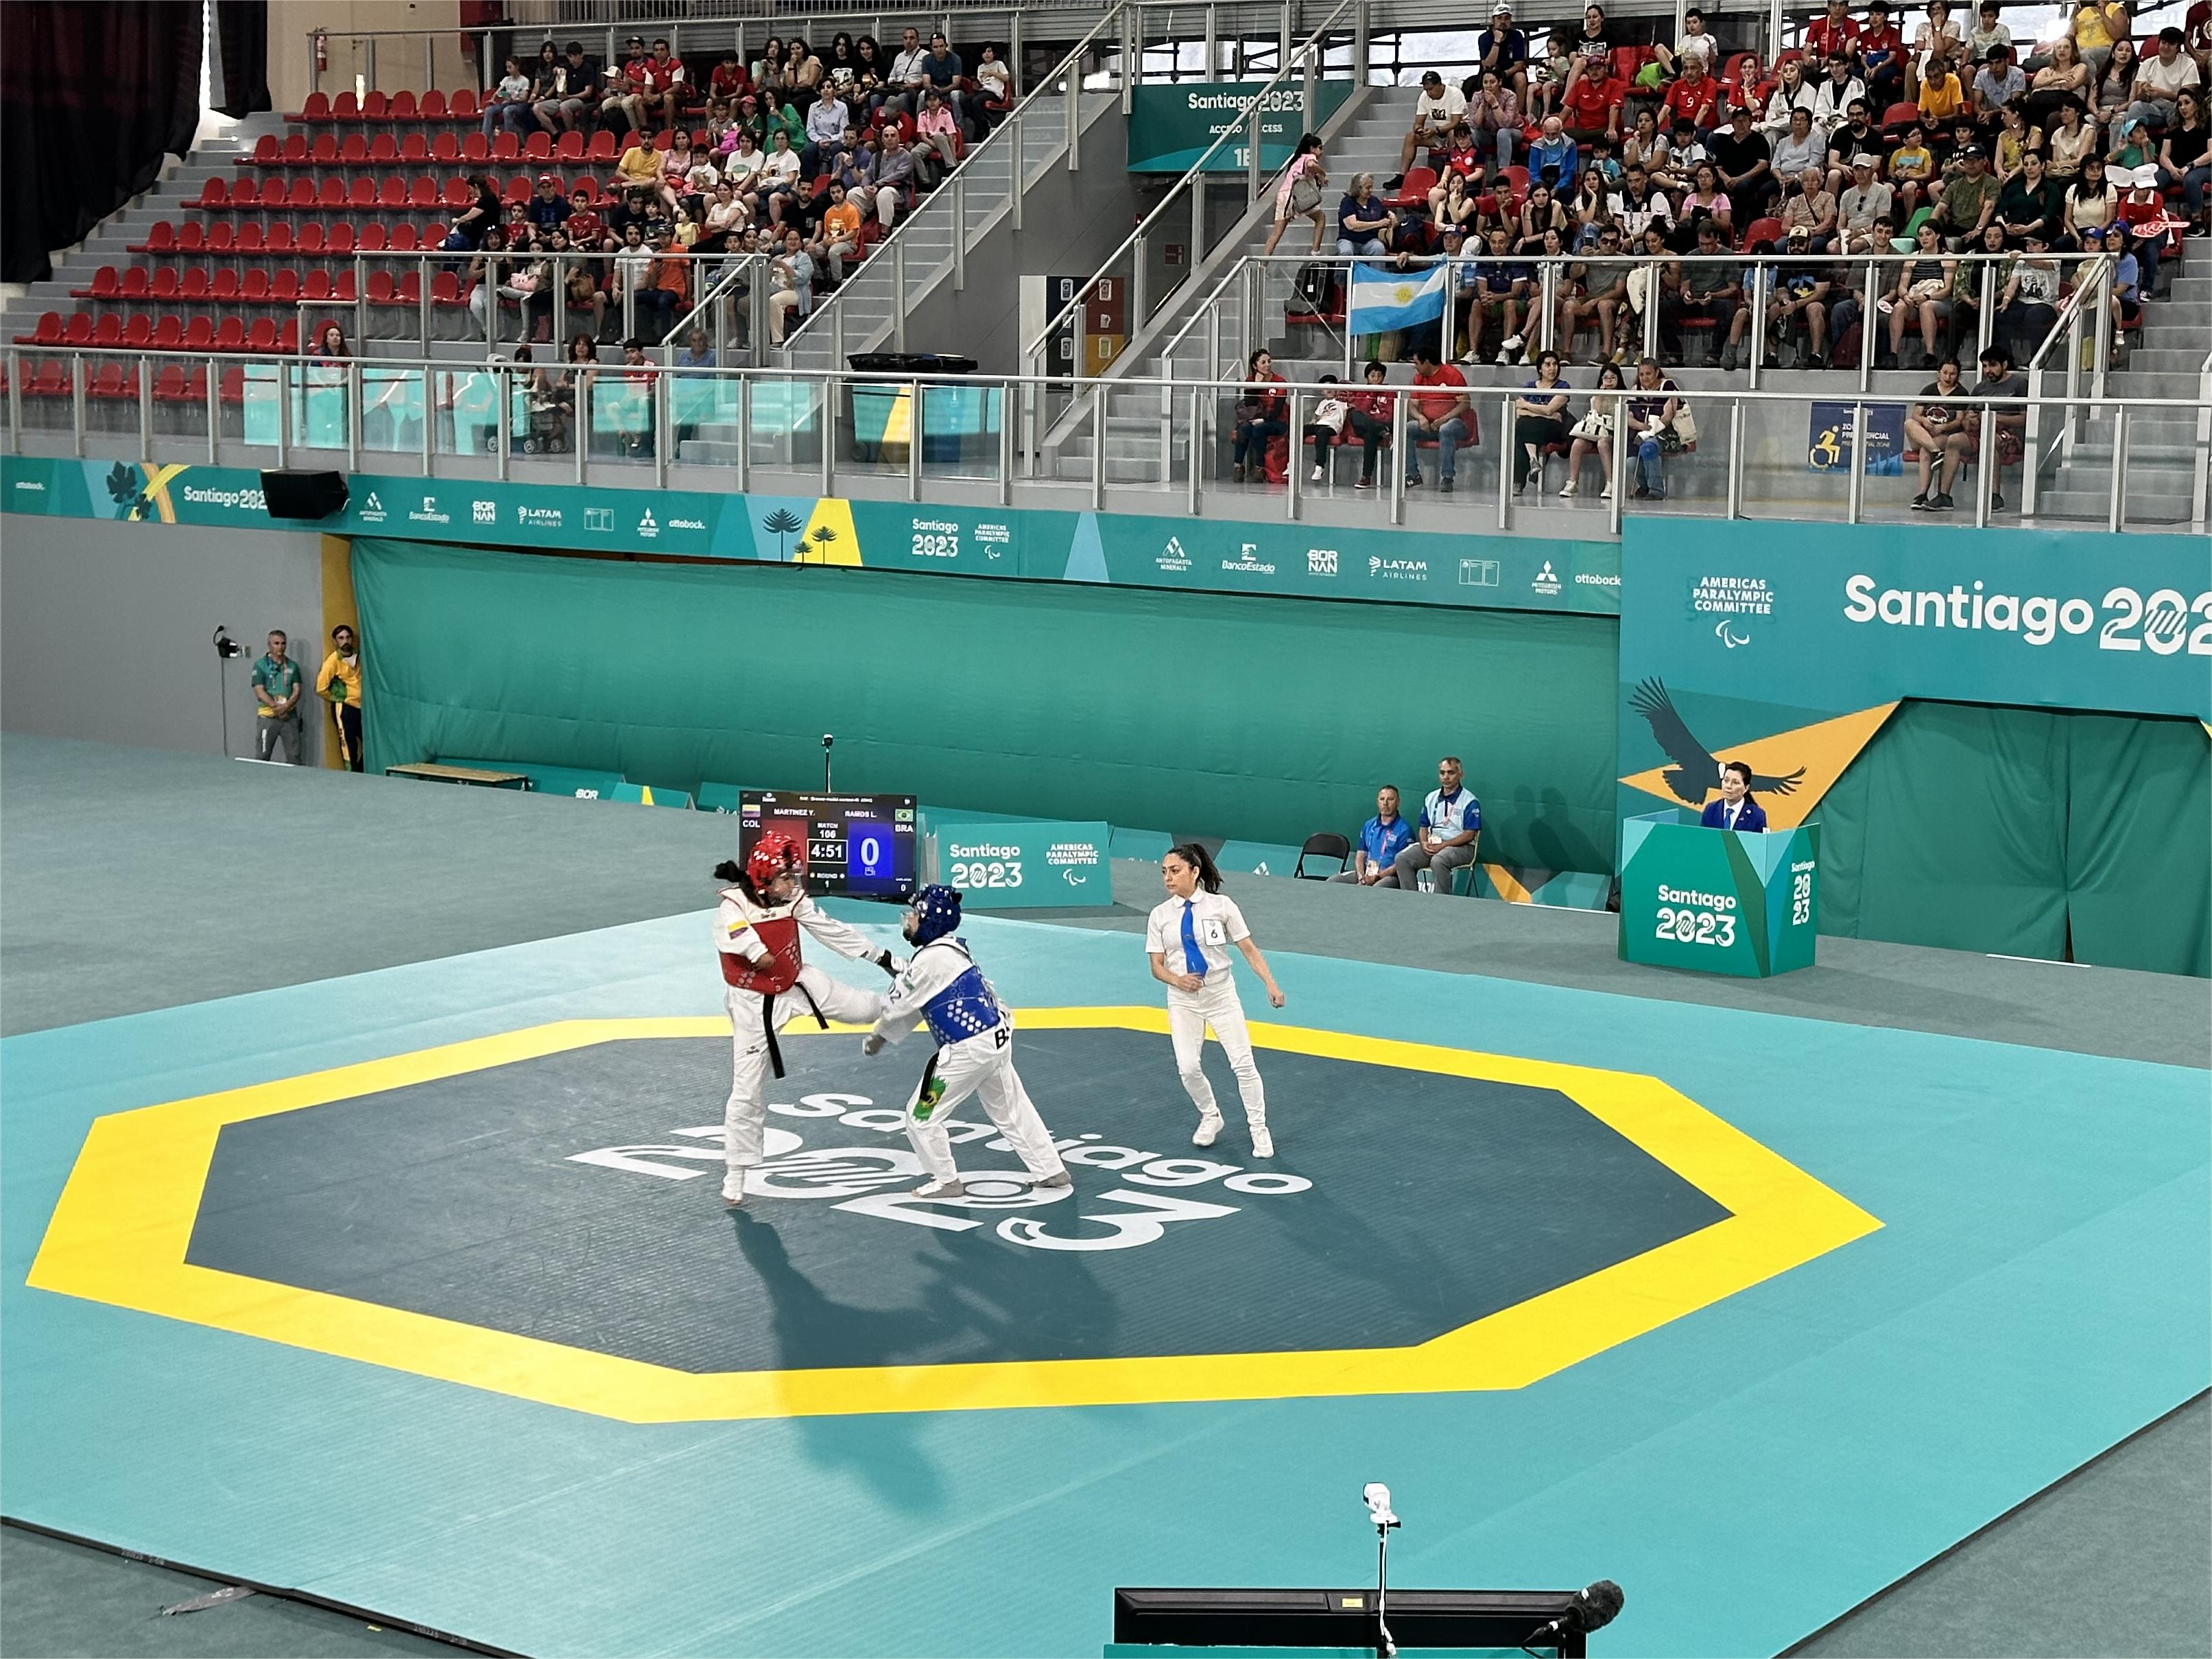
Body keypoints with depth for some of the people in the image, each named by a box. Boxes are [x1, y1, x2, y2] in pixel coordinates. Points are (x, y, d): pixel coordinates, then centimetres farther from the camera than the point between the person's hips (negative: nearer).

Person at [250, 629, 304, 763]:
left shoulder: (292, 666, 11)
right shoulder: (260, 666, 0)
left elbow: (297, 691, 4)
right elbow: (260, 693, -7)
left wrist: (285, 707, -14)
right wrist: (277, 707, -16)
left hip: (289, 716, 3)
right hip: (268, 716, -3)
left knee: (294, 757, 1)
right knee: (263, 757, -2)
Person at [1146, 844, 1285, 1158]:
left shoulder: (1220, 906, -7)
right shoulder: (1160, 915, -1)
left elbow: (1249, 949, -4)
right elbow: (1157, 966, 1)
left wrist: (1270, 984, -14)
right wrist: (1178, 980, -20)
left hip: (1221, 994, -2)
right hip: (1183, 1001, 2)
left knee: (1244, 1064, -6)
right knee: (1188, 1067, -8)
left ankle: (1259, 1129, 10)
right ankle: (1210, 1117, 20)